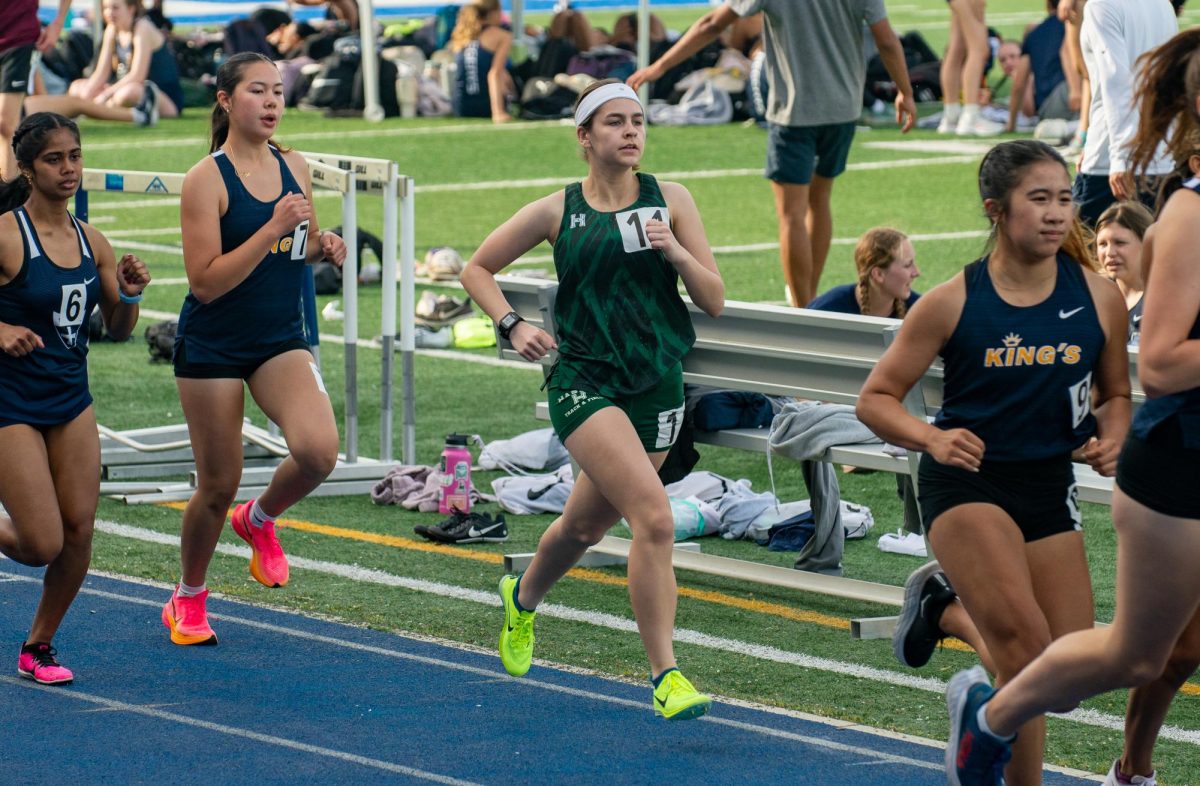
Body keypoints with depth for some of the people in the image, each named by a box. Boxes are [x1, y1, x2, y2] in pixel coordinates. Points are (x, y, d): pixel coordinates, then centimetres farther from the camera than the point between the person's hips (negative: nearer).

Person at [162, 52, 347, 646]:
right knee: (218, 485, 2)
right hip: (213, 346, -4)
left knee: (319, 448, -22)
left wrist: (323, 244, -3)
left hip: (281, 341, 4)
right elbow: (206, 281, -20)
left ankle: (260, 520, 10)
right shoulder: (206, 179, -14)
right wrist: (274, 228, -25)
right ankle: (188, 600, 27)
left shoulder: (295, 168, 3)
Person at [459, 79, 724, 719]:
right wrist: (511, 325, -3)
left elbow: (714, 301, 2)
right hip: (584, 379, -3)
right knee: (654, 518, -22)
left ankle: (523, 599, 50)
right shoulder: (557, 212, 0)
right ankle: (665, 676, -17)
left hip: (657, 383, 3)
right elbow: (477, 268, 12)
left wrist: (674, 251, -14)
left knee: (584, 526, 18)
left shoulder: (669, 200, 4)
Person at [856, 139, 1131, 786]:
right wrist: (932, 439, -21)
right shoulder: (953, 303, -9)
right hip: (966, 483, -4)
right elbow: (876, 398, -2)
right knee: (1025, 644, -25)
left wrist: (1112, 438, -7)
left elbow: (1115, 394, 15)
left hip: (1050, 487, 5)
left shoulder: (1098, 297, -1)